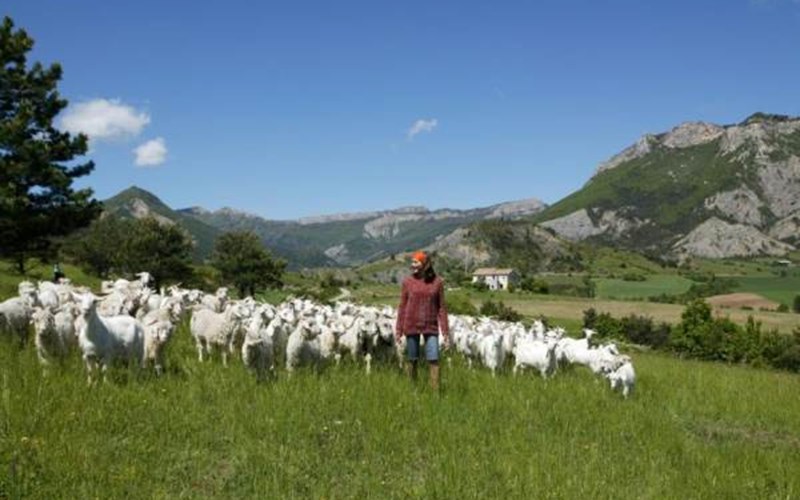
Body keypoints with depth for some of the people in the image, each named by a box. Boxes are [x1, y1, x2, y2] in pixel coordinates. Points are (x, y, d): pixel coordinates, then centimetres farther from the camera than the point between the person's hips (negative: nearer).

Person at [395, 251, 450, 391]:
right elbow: (402, 307, 4)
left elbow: (441, 308, 2)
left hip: (431, 327, 0)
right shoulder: (407, 282, 0)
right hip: (412, 326, 0)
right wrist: (398, 331, 1)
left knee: (433, 360, -7)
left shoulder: (437, 282, 0)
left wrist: (445, 333, -1)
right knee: (412, 360, 6)